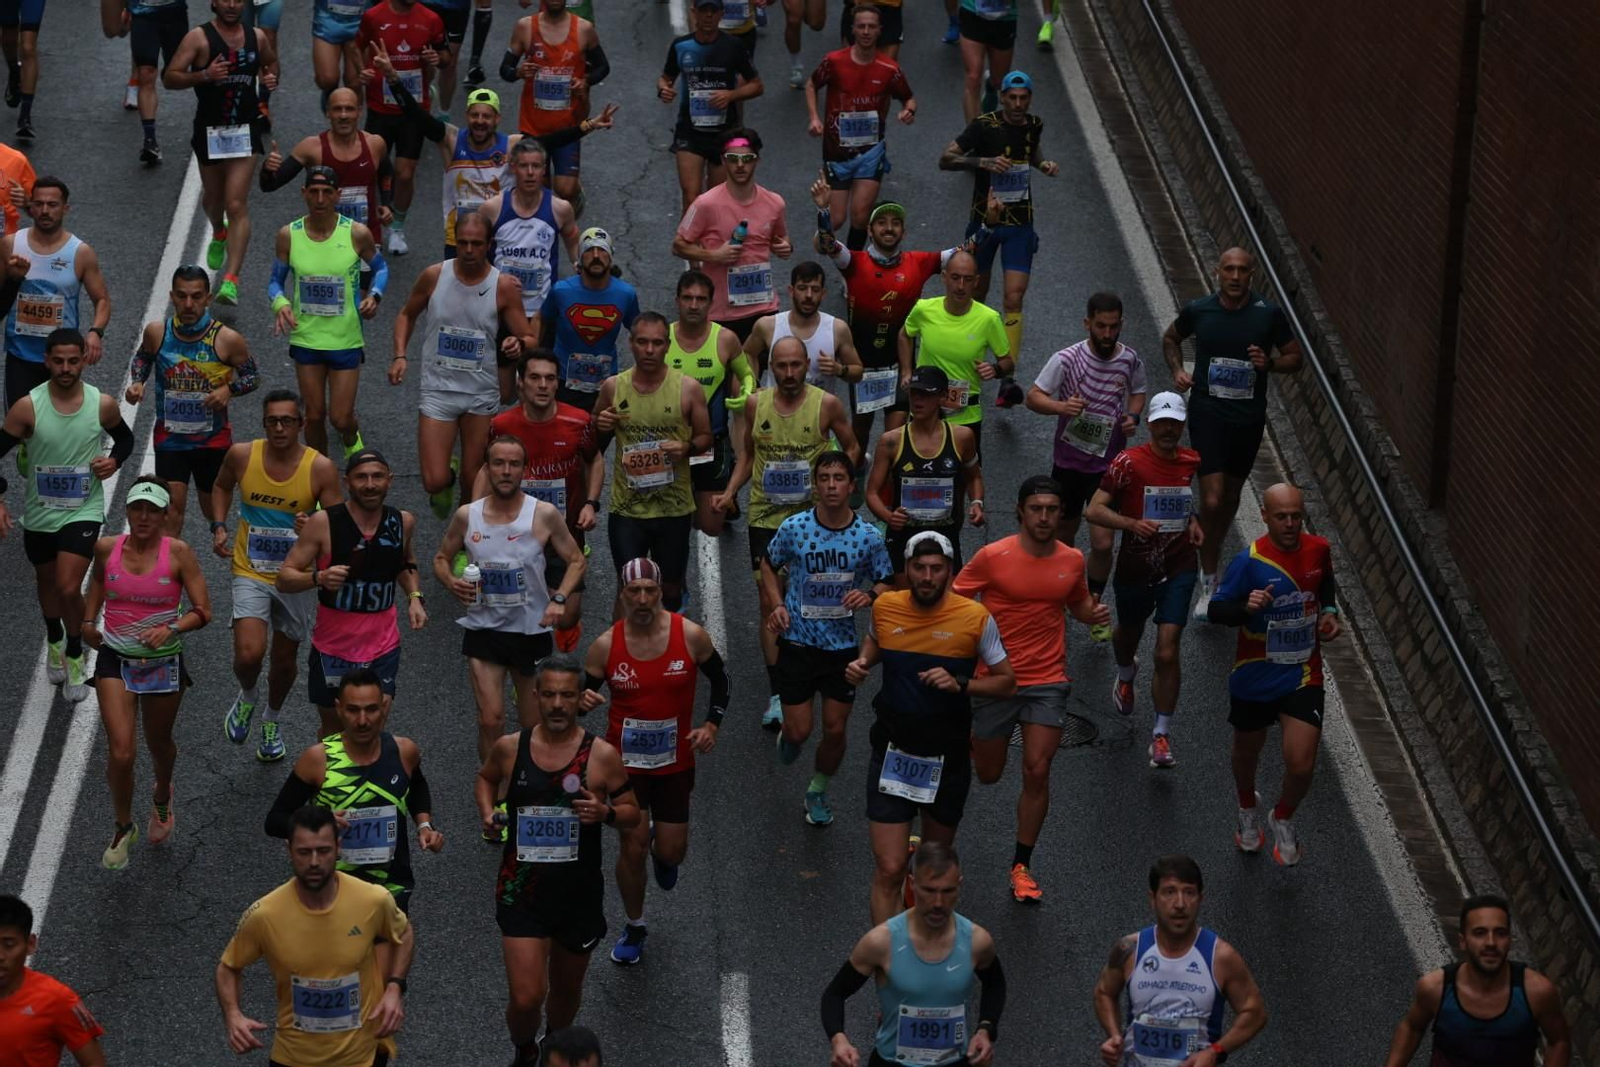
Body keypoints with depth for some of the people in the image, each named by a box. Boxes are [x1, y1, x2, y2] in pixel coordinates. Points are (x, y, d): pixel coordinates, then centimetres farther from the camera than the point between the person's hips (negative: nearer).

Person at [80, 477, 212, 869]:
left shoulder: (178, 553, -11)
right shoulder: (106, 549, -5)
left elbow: (203, 612, -9)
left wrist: (172, 628, -26)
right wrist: (88, 622, 4)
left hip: (163, 661, 0)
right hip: (115, 660, 0)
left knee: (159, 744, 19)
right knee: (121, 751, -11)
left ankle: (162, 798, 54)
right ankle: (123, 828, 12)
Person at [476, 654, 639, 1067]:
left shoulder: (602, 755, -9)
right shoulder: (509, 747, -5)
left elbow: (632, 814, 2)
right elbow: (486, 777, 18)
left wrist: (605, 813, -20)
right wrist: (487, 811, -2)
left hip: (579, 892, 1)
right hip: (521, 889, -1)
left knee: (565, 991, 18)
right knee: (525, 998, -9)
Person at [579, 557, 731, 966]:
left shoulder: (690, 636, -13)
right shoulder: (606, 645, -13)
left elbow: (719, 676, 4)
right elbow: (583, 692, -2)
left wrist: (712, 724, -6)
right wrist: (583, 701, -26)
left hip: (675, 761, 1)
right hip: (625, 761, -1)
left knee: (671, 853, 6)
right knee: (633, 846, -3)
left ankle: (662, 854, 47)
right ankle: (634, 928, 21)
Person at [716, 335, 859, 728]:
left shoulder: (827, 404, -8)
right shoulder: (756, 404, -1)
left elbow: (852, 449, 5)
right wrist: (730, 492, -1)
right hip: (766, 516, 1)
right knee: (770, 602, -6)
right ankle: (777, 693, -4)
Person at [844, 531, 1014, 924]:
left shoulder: (975, 618, -12)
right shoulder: (885, 607, -5)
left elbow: (1006, 682, -4)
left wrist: (961, 684, -22)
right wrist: (862, 663, -3)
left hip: (948, 758, 0)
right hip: (892, 754, 0)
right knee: (889, 870, -9)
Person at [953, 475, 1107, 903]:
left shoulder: (1072, 560, 1)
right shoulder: (992, 557, -12)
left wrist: (1093, 612, -3)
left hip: (1048, 682, 2)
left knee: (1037, 772, -7)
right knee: (987, 775, 10)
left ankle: (1021, 867, 8)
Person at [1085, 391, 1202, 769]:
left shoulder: (1191, 462, 0)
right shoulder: (1129, 462, -13)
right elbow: (1095, 510, -16)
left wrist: (1192, 522, 4)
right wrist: (1132, 523, -30)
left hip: (1177, 570, 1)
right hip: (1135, 568, -1)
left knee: (1167, 651, -10)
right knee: (1128, 632, 24)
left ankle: (1162, 734, -3)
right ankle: (1125, 675, 61)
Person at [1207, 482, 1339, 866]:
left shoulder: (1318, 549, -6)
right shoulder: (1249, 562, -20)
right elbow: (1215, 611, -17)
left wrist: (1329, 611, 0)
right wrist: (1245, 607, -36)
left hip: (1303, 676, 1)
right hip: (1255, 676, -1)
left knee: (1301, 766, -9)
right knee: (1247, 751, 22)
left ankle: (1282, 820, 24)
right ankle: (1248, 810, 55)